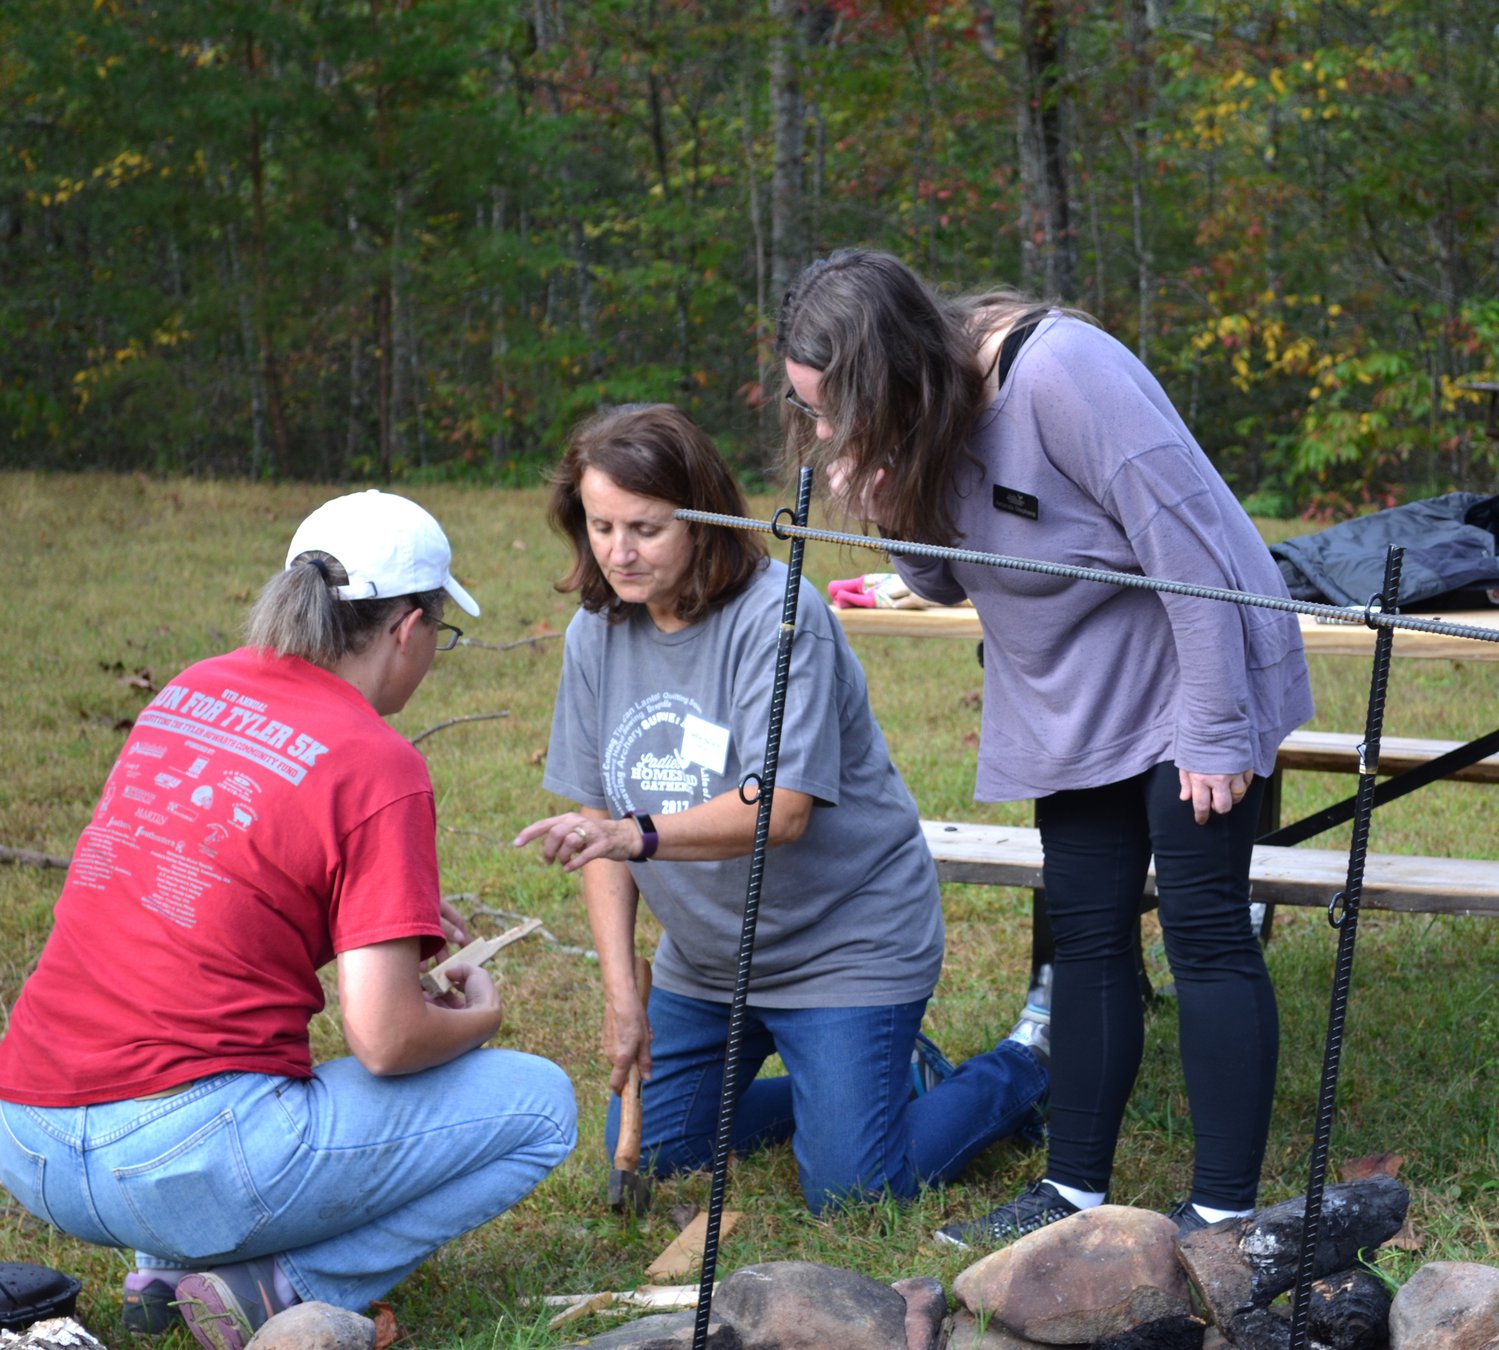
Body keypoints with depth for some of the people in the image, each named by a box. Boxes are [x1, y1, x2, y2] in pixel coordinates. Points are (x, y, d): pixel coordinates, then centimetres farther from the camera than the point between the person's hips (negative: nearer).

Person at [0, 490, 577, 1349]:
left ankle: (168, 1269, 19)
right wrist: (478, 1014, 9)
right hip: (186, 1163, -7)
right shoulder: (380, 768, -8)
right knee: (541, 1104, 5)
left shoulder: (189, 692, 11)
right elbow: (385, 1040, -13)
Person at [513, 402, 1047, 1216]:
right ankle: (834, 1083, 31)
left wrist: (636, 836, -47)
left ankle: (1023, 1069, 19)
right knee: (647, 1157, 10)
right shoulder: (597, 631, -4)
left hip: (846, 943, -7)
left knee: (849, 1194, -8)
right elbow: (601, 816, -2)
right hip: (704, 958, 7)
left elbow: (783, 808, -32)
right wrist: (621, 992, -9)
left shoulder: (776, 615, -23)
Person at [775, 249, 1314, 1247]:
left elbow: (1187, 544, -26)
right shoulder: (930, 411, -2)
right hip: (1077, 705, 8)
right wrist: (884, 514, -13)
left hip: (1190, 679, -8)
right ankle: (1076, 1192, 17)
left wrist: (1215, 734, -23)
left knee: (1205, 930, -6)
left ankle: (1225, 1214, -1)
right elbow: (952, 582, 9)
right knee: (1088, 935, 10)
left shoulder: (1060, 373, -27)